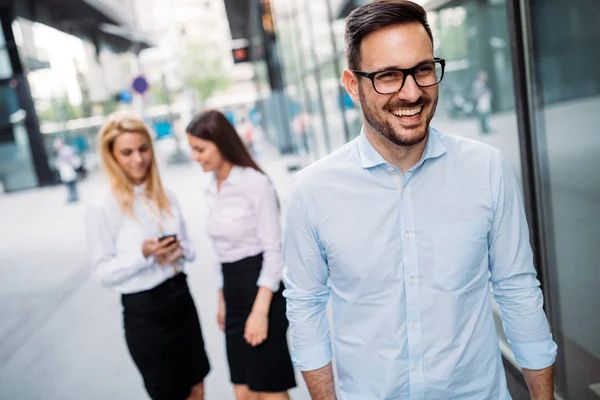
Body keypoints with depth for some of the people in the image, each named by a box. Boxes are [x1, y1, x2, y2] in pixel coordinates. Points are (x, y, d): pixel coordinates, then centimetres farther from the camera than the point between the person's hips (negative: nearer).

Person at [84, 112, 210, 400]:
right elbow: (103, 272, -10)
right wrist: (143, 254, -25)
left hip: (181, 298, 5)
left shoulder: (167, 197, 3)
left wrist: (178, 251, -11)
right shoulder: (102, 208, -12)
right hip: (143, 312, -5)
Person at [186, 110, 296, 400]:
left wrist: (260, 311, -18)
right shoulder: (212, 189, 9)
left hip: (261, 288, -7)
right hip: (234, 291, 7)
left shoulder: (256, 183, -14)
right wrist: (222, 301, 19)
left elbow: (274, 250, -15)